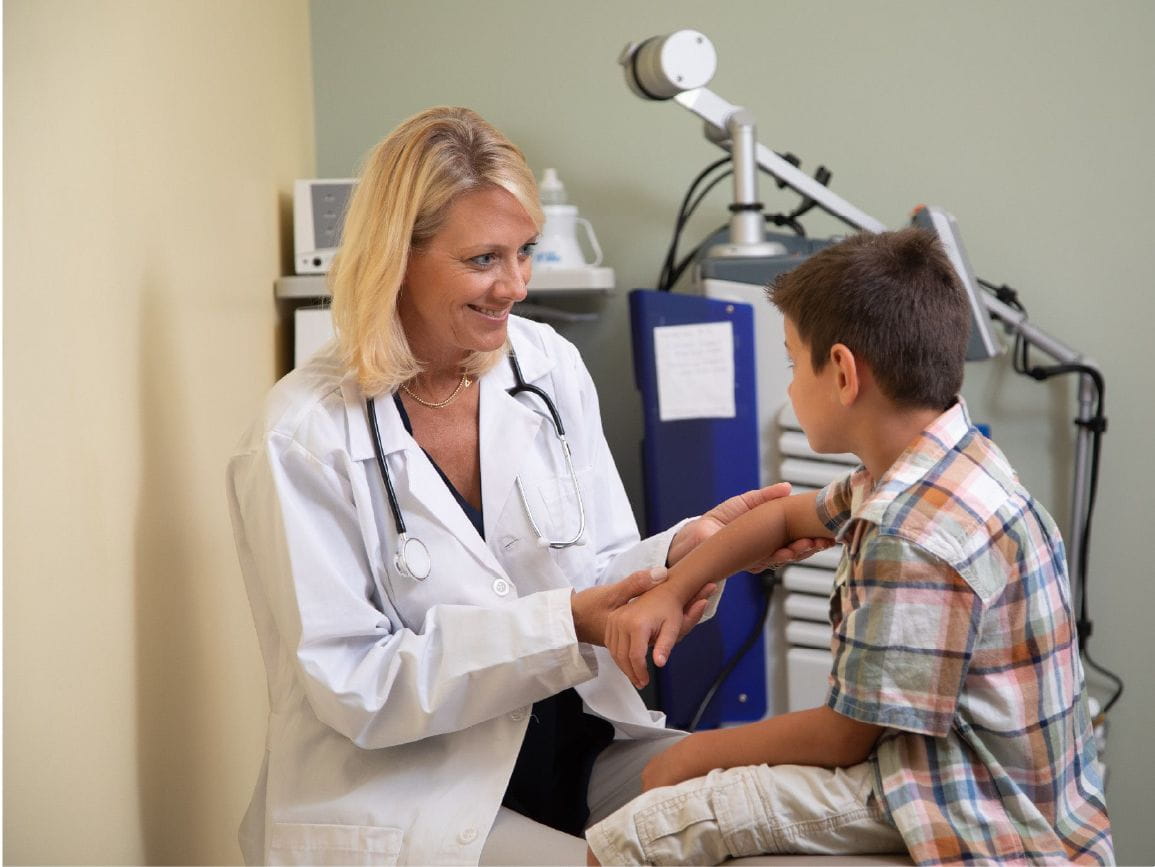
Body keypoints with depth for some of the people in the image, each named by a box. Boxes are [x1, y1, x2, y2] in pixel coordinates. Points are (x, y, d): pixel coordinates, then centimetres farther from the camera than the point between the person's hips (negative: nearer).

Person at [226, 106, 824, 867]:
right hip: (407, 796, -5)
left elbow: (593, 580, 6)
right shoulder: (304, 436, -14)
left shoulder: (550, 367, 1)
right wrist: (560, 626, -24)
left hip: (579, 745, 6)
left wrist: (685, 550, -15)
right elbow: (353, 685, -15)